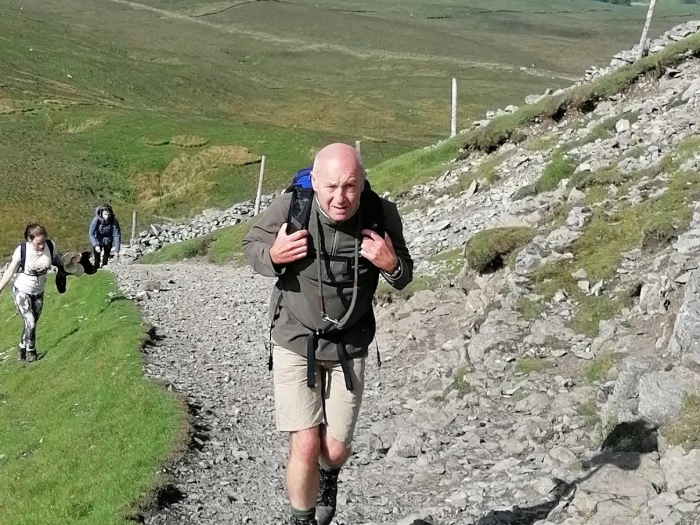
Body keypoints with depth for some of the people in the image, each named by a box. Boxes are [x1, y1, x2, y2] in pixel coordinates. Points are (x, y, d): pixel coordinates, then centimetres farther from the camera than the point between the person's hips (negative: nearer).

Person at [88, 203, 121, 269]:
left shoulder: (114, 221, -27)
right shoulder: (96, 219, -29)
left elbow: (117, 235, -26)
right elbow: (91, 234, -28)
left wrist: (116, 250, -32)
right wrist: (95, 245, -42)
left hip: (108, 242, 1)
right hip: (97, 241, -1)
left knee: (105, 260, 0)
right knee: (97, 260, -6)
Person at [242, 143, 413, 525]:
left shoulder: (382, 215, -16)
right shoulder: (290, 207, -21)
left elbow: (403, 279, 0)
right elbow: (251, 245, -1)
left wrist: (392, 265, -23)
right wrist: (272, 256, -24)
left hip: (348, 347, 2)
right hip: (294, 340, -1)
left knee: (335, 450, 7)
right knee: (305, 446, -10)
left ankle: (327, 476, 46)